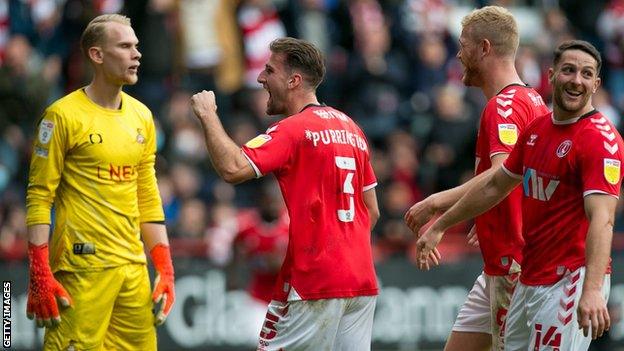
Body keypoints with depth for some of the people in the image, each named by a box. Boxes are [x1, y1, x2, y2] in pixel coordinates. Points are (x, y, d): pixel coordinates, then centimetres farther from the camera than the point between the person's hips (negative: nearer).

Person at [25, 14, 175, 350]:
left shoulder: (141, 117, 13)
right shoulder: (64, 115, -6)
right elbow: (39, 197, -8)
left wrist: (165, 267, 12)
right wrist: (39, 274, -14)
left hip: (133, 268, 6)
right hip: (83, 269, -6)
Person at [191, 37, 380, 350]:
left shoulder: (293, 129, -10)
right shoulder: (351, 128, 16)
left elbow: (233, 168, -23)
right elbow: (372, 212, 20)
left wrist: (207, 115, -12)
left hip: (313, 282, -8)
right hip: (362, 281, 8)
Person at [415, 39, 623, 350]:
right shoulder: (536, 130, 11)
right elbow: (495, 185, 26)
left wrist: (592, 290, -38)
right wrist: (439, 226, 34)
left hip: (571, 279, -8)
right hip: (530, 279, 8)